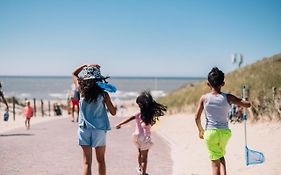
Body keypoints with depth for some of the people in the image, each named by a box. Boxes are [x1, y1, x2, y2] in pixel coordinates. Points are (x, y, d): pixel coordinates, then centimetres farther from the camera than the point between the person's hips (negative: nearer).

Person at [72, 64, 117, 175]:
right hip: (99, 129, -1)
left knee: (86, 162, 1)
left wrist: (86, 65, 8)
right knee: (101, 160, 17)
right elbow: (113, 112, -3)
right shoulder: (103, 94, -9)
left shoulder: (82, 90, -5)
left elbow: (74, 74, 13)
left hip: (84, 129, 1)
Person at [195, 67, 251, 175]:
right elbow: (248, 105, -4)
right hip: (224, 133, 1)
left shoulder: (204, 98, -7)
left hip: (210, 133, -1)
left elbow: (197, 117, -3)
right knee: (220, 156, 28)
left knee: (215, 162, 10)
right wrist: (243, 101, 19)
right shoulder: (228, 98, -8)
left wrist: (200, 130, 14)